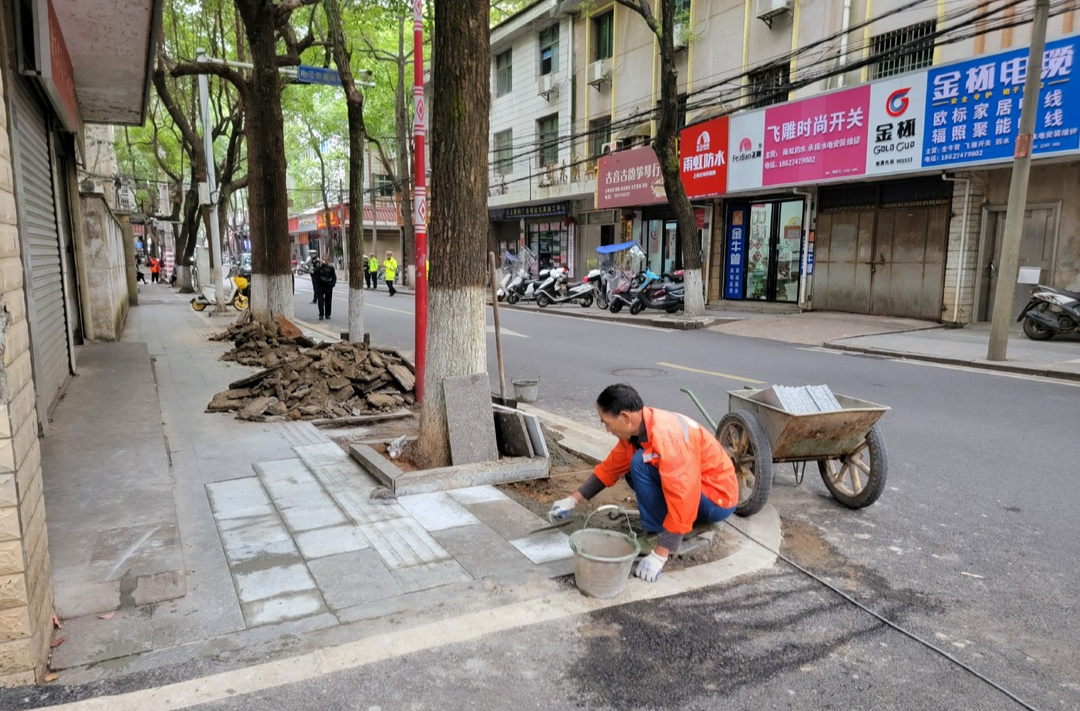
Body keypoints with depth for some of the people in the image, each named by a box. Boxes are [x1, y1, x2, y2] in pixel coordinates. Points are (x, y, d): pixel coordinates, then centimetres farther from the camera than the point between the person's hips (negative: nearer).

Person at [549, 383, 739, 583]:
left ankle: (658, 535, -8)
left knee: (641, 464, -24)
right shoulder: (636, 427, -3)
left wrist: (659, 555, -30)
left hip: (718, 499, -9)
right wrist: (572, 500, 11)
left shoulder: (667, 437, -30)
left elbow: (682, 499, -33)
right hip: (694, 489, 9)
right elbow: (610, 468, 10)